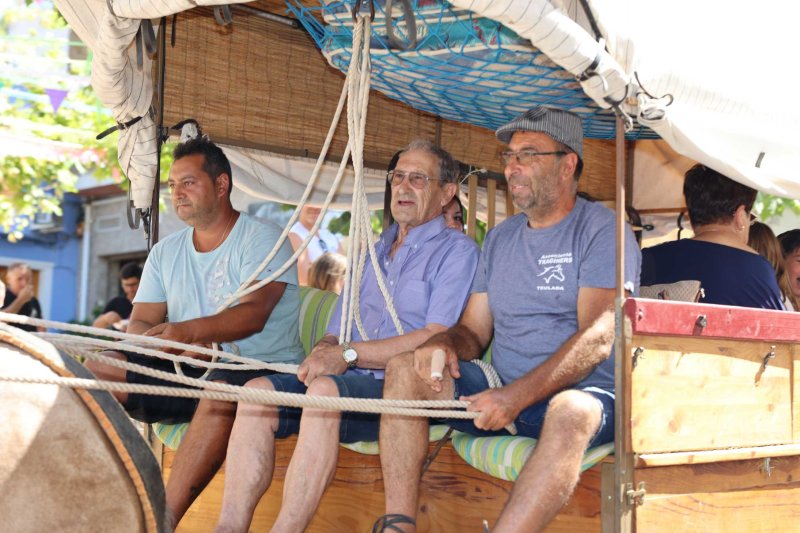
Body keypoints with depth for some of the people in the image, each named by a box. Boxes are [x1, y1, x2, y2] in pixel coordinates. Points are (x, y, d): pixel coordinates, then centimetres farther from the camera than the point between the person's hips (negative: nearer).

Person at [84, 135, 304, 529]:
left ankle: (163, 519, -37)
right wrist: (175, 344, -18)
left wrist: (189, 330, -39)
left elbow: (253, 314, -21)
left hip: (260, 368, -6)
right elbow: (139, 324, 6)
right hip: (186, 371, 6)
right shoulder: (165, 252, 14)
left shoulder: (262, 238, -5)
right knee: (96, 369, -13)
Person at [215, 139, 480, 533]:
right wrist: (322, 353, -3)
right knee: (259, 390, -18)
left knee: (327, 390, -35)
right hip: (350, 381, 7)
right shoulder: (372, 253, 26)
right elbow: (335, 333, 22)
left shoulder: (456, 251, 3)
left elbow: (437, 340, -11)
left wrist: (349, 353, -13)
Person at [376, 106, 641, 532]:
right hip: (502, 393, 6)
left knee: (571, 412, -39)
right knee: (404, 369, -11)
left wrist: (518, 395, -28)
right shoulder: (499, 238, 16)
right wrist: (445, 343, -10)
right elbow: (475, 332, 16)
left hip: (582, 391, -6)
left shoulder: (602, 230, -4)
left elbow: (597, 339, -16)